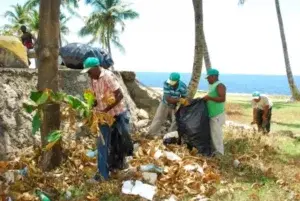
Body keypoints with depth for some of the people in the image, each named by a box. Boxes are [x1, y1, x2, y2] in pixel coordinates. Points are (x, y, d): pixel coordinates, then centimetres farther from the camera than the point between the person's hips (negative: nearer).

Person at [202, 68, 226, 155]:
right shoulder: (212, 86, 15)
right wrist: (206, 98, 11)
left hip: (217, 115, -10)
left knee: (216, 132, -8)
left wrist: (209, 98, -24)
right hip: (212, 114, 10)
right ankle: (216, 150, 23)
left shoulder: (219, 86, -14)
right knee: (213, 132, 14)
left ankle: (219, 152, -1)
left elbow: (222, 99, -25)